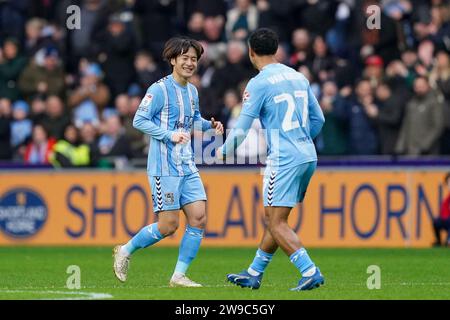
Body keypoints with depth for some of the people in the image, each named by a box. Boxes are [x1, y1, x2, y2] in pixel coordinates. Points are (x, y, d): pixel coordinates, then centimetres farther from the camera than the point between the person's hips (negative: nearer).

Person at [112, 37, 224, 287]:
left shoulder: (192, 91, 13)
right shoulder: (160, 90, -10)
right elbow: (139, 120, -11)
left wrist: (210, 125, 8)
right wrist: (169, 135, -20)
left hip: (188, 167, 7)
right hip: (165, 167, -7)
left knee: (199, 218, -4)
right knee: (168, 225, -7)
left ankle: (179, 276, 4)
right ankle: (125, 252, 16)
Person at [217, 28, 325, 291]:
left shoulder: (259, 84, -9)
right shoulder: (298, 77, 12)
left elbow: (242, 129, -8)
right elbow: (318, 119, 18)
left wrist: (224, 151, 10)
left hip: (284, 159, -8)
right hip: (308, 156, 8)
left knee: (277, 223, -5)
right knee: (274, 219, 17)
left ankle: (310, 272, -17)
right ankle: (254, 274, 25)